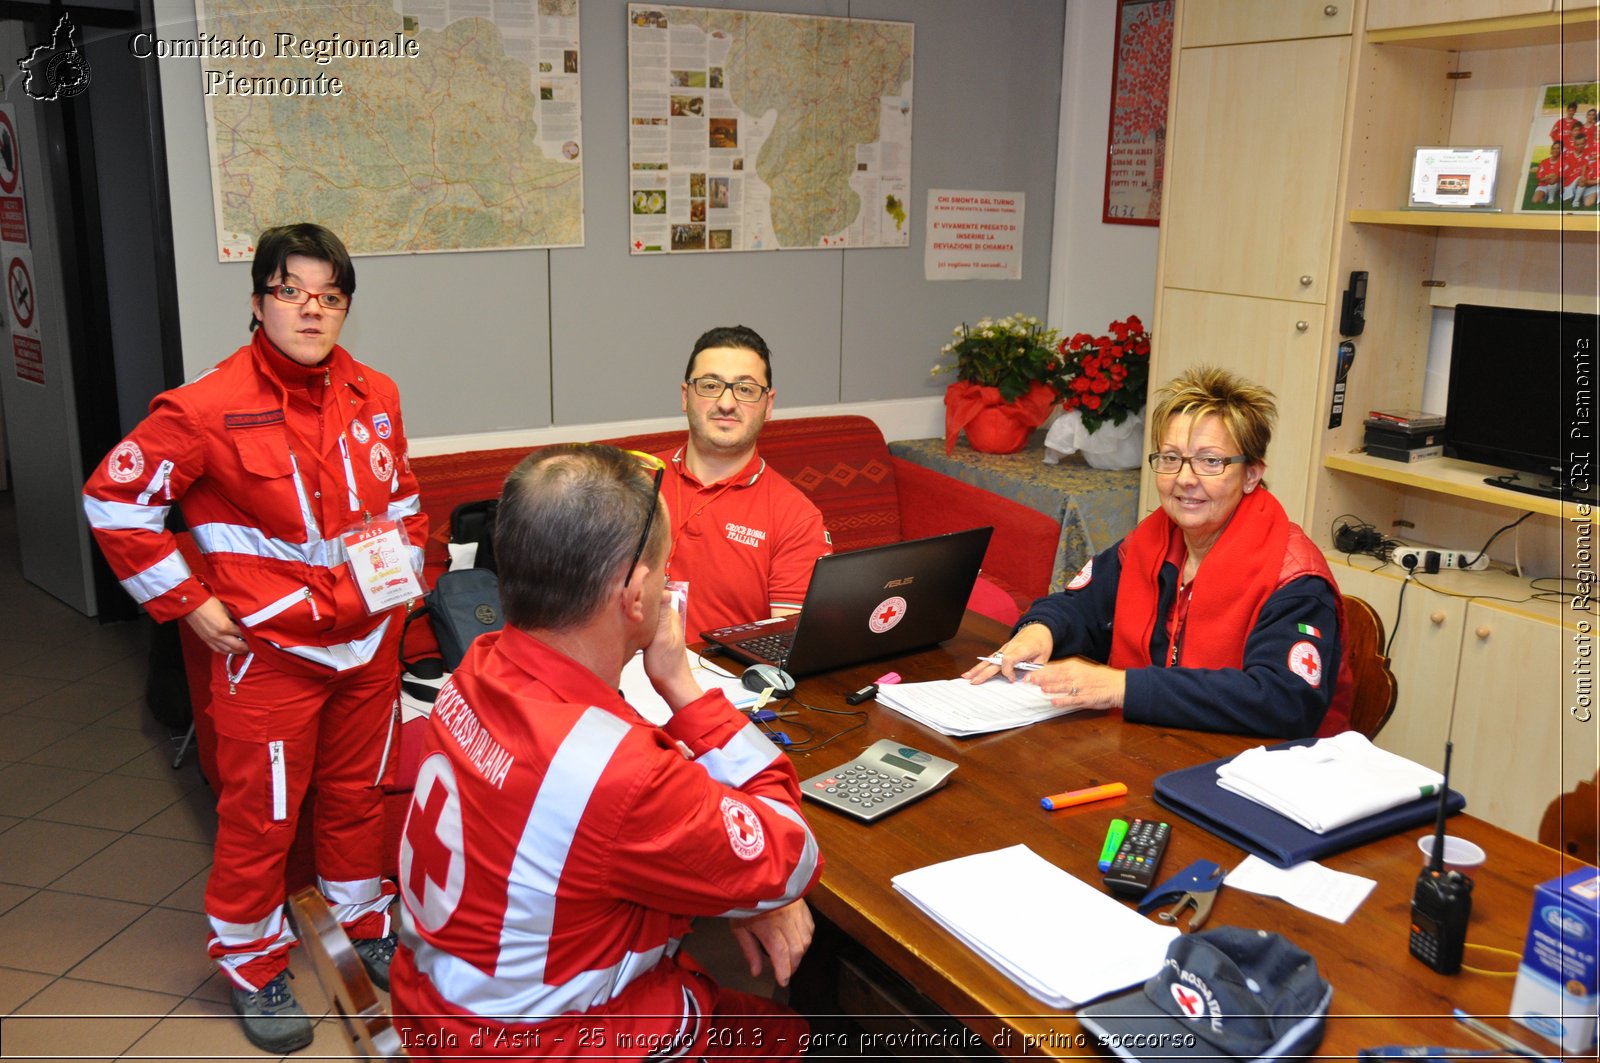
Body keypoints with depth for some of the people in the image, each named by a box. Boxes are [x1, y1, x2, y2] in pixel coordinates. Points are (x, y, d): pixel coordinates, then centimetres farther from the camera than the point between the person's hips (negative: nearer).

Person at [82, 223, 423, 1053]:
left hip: (368, 642, 5)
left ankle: (367, 927, 40)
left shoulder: (375, 398, 2)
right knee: (260, 814, 7)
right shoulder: (210, 407, -15)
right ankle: (252, 966, 28)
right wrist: (187, 603, -10)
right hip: (269, 650, -5)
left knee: (357, 792, 20)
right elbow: (114, 499, -9)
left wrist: (406, 573, 11)